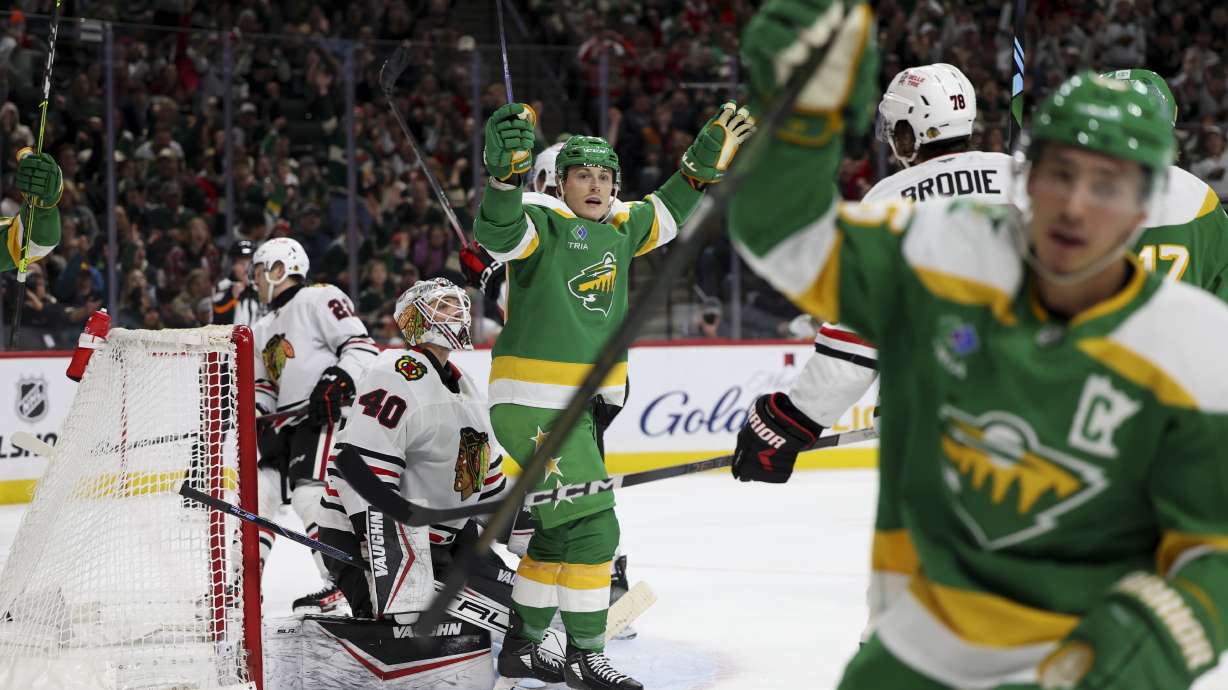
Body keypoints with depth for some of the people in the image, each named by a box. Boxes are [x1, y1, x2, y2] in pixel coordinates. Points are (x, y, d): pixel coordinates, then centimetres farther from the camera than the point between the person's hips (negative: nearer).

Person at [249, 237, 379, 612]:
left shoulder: (319, 299, -3)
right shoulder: (262, 330, 26)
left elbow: (362, 347, -12)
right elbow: (263, 386, 27)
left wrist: (337, 383, -25)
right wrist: (253, 411, 6)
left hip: (326, 413, -9)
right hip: (285, 424, 9)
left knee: (310, 496, -21)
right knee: (258, 489, 2)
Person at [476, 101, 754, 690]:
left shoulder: (618, 228, 12)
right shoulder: (541, 221, -12)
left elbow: (666, 214, 29)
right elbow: (498, 233, -32)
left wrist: (707, 161, 20)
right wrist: (504, 172, -49)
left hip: (577, 406, 9)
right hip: (533, 405, -9)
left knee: (559, 531, 17)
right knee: (591, 526, -11)